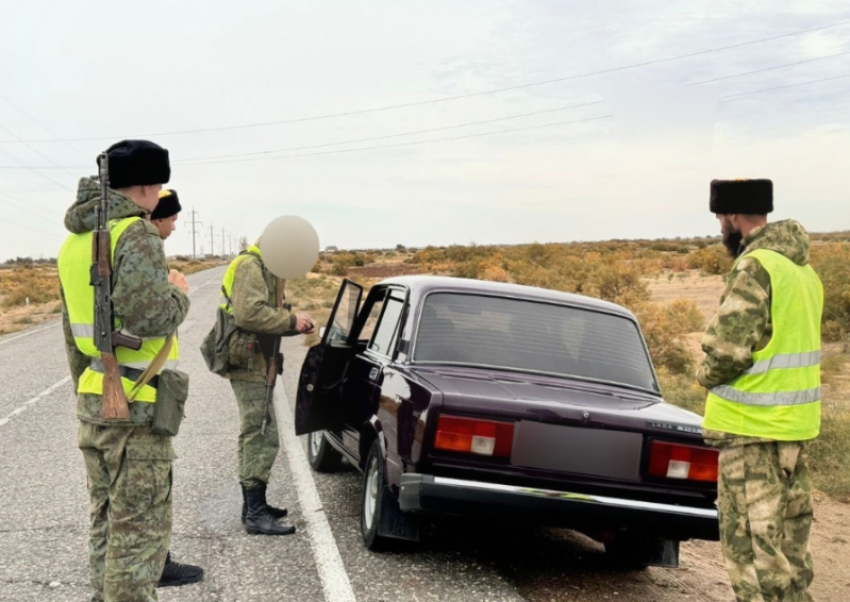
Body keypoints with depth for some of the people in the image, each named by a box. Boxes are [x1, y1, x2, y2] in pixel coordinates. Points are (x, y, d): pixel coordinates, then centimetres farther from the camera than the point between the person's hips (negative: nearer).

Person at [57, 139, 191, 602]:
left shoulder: (75, 239, 14)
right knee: (140, 526, -3)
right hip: (136, 404, -9)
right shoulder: (136, 235, -15)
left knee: (106, 518, 17)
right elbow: (149, 317, -25)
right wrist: (179, 294, -5)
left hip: (93, 399, 9)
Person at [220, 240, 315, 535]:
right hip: (248, 363, -11)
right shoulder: (249, 267, -14)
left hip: (253, 363, 11)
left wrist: (293, 324, 4)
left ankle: (253, 505, 29)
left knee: (253, 434, 18)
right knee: (262, 436, -11)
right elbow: (249, 313, -26)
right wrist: (291, 320, -19)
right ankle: (256, 514, -9)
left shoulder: (262, 269, 19)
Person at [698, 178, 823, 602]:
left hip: (753, 427, -9)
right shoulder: (802, 268, 13)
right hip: (795, 425, 9)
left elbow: (727, 349, -22)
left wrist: (708, 375, -2)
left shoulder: (755, 267, -16)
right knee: (787, 542, 17)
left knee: (751, 544, -3)